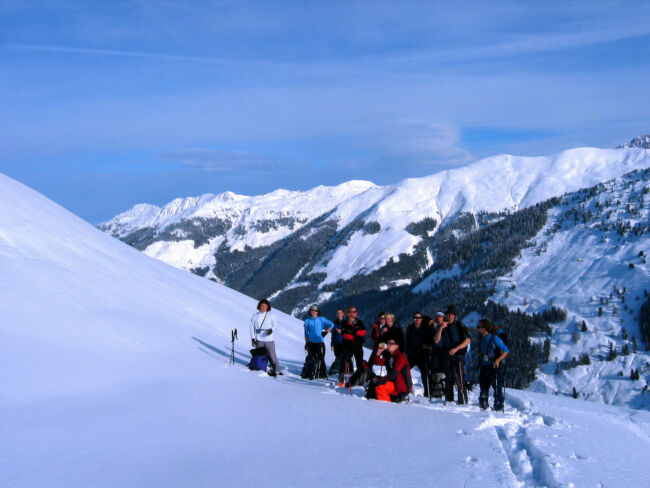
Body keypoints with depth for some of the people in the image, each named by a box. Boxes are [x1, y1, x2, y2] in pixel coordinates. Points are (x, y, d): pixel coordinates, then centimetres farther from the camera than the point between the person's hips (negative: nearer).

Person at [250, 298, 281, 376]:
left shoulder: (271, 315, 3)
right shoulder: (255, 316, 7)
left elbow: (275, 325, 5)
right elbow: (252, 328, 10)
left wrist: (271, 329, -18)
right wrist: (252, 338, 4)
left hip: (269, 339, -2)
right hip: (259, 340, 2)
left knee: (272, 355, -7)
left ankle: (276, 370, -3)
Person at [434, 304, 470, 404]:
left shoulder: (459, 325, 1)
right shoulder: (442, 326, 11)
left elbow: (467, 340, -4)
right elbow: (436, 341, 1)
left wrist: (456, 349, -13)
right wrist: (441, 328, -10)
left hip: (458, 355, -4)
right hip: (446, 356, 4)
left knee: (459, 380, -14)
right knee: (448, 380, 8)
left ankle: (463, 402, -13)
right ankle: (449, 401, 16)